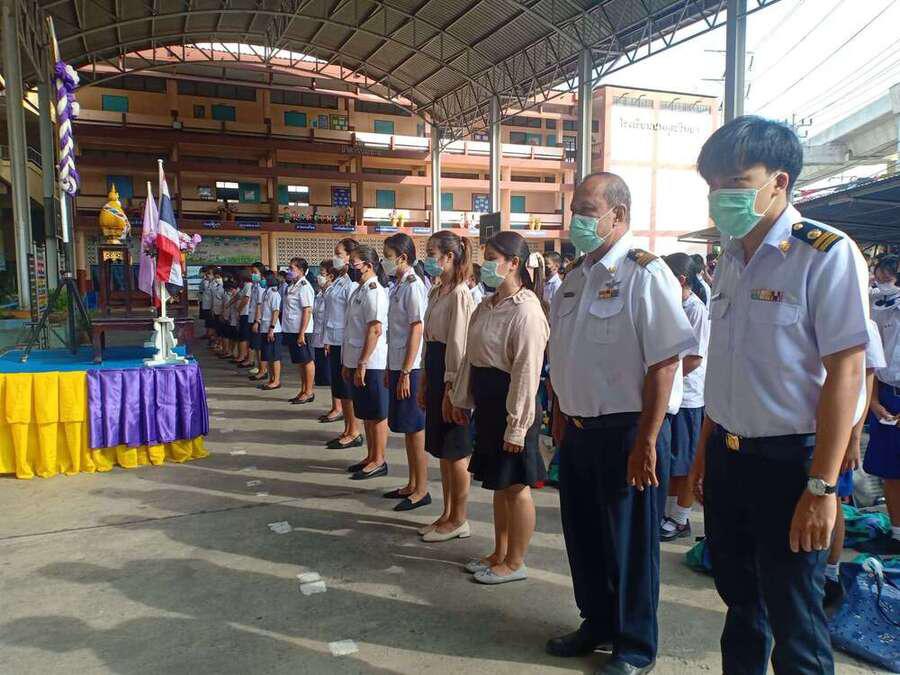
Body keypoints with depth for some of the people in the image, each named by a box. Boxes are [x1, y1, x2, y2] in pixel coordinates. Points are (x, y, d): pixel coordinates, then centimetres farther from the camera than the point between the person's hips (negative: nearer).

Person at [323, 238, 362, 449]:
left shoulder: (351, 283, -15)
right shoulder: (337, 280, 13)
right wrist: (328, 341, 15)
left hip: (345, 342, -9)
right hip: (335, 342, 9)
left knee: (347, 390, -1)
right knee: (339, 389, 13)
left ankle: (354, 433, 10)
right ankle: (347, 431, 22)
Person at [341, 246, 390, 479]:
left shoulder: (373, 292, -14)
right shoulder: (359, 290, 14)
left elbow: (375, 330, -21)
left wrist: (362, 364, -21)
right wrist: (348, 363, 17)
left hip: (370, 364, -9)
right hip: (357, 362, 9)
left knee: (376, 415, 2)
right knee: (365, 414, 16)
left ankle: (379, 461, 12)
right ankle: (371, 457, 27)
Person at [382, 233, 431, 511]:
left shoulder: (413, 285, -13)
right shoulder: (398, 285, 13)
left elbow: (417, 330, -17)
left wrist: (405, 372, -19)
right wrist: (391, 368, 16)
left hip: (410, 368, -9)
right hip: (398, 365, 9)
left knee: (415, 428, -1)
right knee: (405, 427, 15)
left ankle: (421, 490, 10)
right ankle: (412, 484, 26)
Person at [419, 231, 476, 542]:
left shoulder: (460, 294, -16)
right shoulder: (437, 291, 14)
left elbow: (458, 345, -19)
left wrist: (451, 389, -19)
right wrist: (426, 383, 16)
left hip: (451, 377, -10)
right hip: (435, 371, 10)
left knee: (455, 451, 2)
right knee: (441, 450, 16)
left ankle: (459, 521, 16)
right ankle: (447, 515, 28)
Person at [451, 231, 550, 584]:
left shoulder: (526, 310, -17)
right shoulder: (485, 307, 11)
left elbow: (527, 371, -20)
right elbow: (471, 357, 17)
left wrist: (516, 426, -20)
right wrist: (462, 399, 17)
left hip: (510, 404, -9)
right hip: (486, 402, 9)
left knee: (515, 485, 6)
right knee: (499, 483, 19)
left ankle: (515, 563, 22)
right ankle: (499, 553, 34)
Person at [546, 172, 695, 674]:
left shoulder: (644, 274, -14)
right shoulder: (575, 278, 10)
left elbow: (664, 364, -19)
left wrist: (646, 442, -20)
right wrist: (564, 419, 16)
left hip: (627, 430, -7)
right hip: (578, 428, 8)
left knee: (630, 542, 8)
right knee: (583, 534, 18)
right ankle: (597, 624, 40)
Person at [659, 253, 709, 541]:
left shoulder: (697, 310, -15)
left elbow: (694, 359, -19)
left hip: (686, 397, -8)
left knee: (685, 463, 5)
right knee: (670, 461, 17)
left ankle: (680, 520, 18)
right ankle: (669, 513, 30)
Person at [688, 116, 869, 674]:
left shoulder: (827, 254, -13)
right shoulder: (732, 258, 8)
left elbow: (846, 371, -16)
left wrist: (822, 486, -18)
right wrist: (705, 451, 14)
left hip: (789, 460, -6)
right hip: (726, 455, 7)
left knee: (793, 619, 7)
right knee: (740, 598, 21)